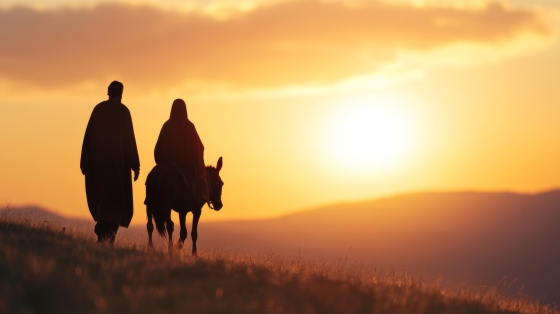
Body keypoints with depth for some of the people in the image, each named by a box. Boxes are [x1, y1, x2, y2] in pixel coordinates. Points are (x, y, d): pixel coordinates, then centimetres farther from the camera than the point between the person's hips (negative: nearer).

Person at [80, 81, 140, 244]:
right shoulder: (123, 111, -6)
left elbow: (88, 135, 6)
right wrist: (135, 165, -7)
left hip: (97, 161, 5)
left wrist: (85, 162, 11)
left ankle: (107, 234, 18)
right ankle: (105, 232, -20)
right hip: (117, 161, -5)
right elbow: (129, 138, -10)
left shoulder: (98, 109, 6)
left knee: (101, 196, 15)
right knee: (116, 197, -2)